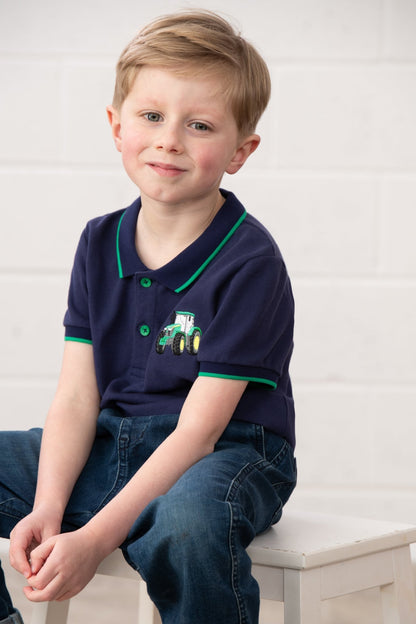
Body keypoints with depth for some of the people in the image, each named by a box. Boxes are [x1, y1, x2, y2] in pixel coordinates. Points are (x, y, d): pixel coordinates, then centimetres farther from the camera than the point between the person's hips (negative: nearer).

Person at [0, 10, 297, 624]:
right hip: (109, 448, 7)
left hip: (226, 456, -6)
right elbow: (76, 396, 1)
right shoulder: (99, 244, 4)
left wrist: (93, 539, -25)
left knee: (189, 518, -41)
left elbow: (198, 429, -19)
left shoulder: (249, 263, -15)